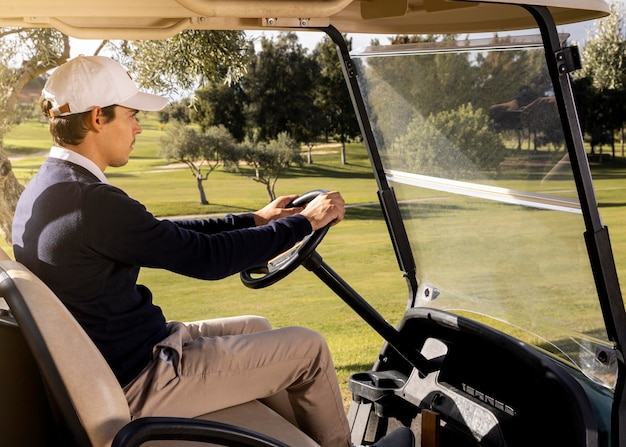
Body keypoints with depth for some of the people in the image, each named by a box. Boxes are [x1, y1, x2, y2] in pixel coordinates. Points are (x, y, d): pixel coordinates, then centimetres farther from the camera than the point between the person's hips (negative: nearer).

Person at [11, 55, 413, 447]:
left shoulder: (42, 190, 5)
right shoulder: (93, 202, -27)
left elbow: (168, 235, 9)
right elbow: (207, 258, -24)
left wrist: (255, 220, 11)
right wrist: (305, 222, -12)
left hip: (101, 365, 10)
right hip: (138, 385, -10)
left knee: (255, 328, 23)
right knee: (309, 347, 0)